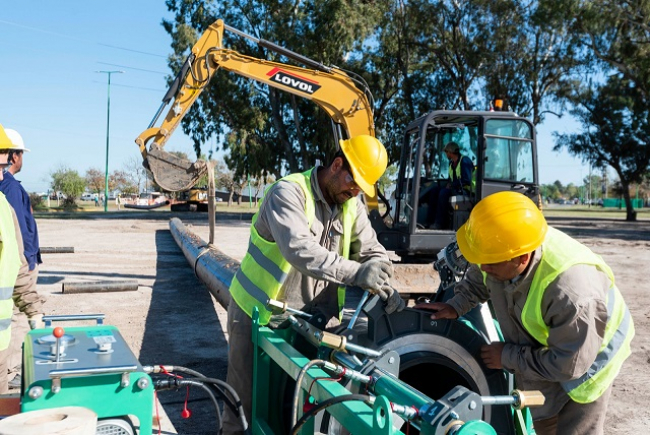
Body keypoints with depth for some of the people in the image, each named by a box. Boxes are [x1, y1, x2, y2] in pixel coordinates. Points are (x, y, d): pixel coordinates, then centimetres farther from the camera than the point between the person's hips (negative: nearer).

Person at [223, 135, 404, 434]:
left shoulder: (352, 206, 3)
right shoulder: (288, 192, -19)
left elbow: (373, 252, 6)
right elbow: (298, 249, -35)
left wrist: (386, 289, -14)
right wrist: (355, 273, -41)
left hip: (312, 319, 6)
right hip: (259, 315, -5)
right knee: (247, 402, 5)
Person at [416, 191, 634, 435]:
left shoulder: (573, 294, -46)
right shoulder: (502, 245, -27)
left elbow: (568, 365, -33)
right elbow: (479, 279, -1)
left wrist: (508, 357, -25)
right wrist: (455, 306, -14)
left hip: (585, 360, -6)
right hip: (539, 351, 6)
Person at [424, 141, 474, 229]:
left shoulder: (465, 161, -11)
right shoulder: (451, 163, 17)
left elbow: (466, 180, -17)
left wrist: (451, 185, -15)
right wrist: (448, 184, 2)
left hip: (464, 190, -9)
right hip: (454, 188, 9)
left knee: (444, 192, -31)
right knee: (434, 190, -8)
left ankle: (440, 223, -29)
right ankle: (430, 220, -13)